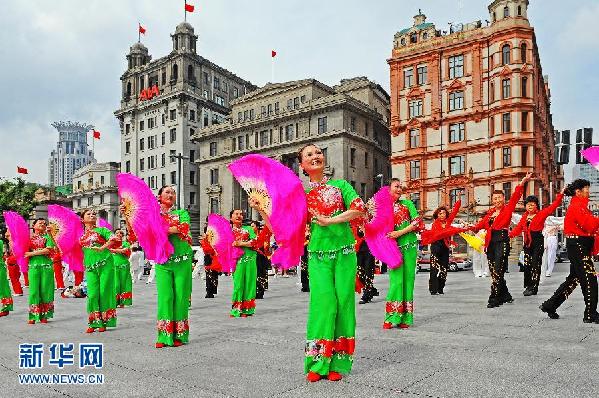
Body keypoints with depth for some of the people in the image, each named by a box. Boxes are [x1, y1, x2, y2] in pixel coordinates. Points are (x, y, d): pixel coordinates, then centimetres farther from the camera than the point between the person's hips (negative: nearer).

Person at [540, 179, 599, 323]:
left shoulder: (580, 206, 18)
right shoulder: (576, 206, -14)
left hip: (581, 247, 11)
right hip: (578, 247, -11)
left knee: (574, 278, 14)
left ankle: (550, 305, 20)